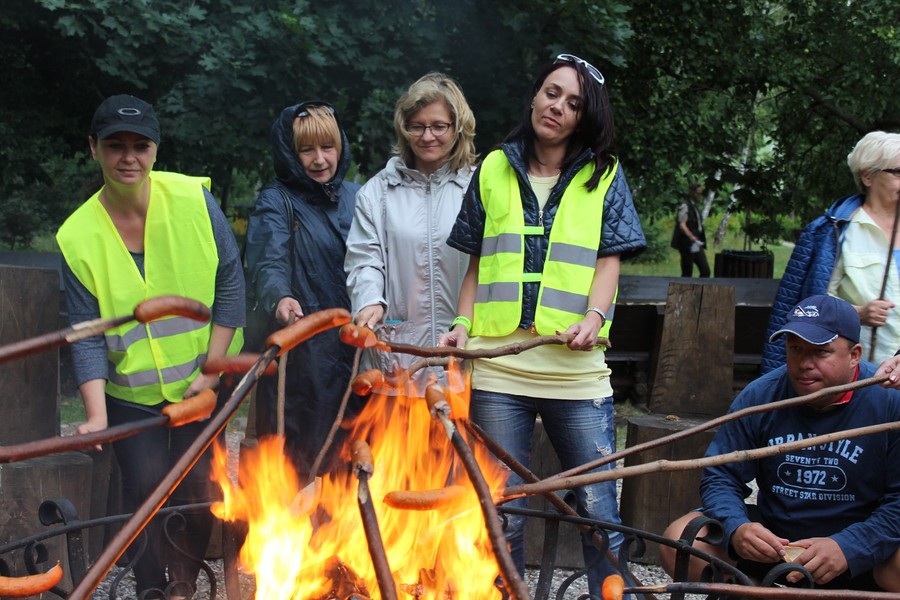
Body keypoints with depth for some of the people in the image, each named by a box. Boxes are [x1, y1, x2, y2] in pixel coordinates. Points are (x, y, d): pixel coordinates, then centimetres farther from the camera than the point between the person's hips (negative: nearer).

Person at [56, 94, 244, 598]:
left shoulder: (193, 200, -11)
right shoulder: (78, 236, -9)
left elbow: (231, 282, -7)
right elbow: (87, 335, -9)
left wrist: (211, 369, -10)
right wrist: (96, 415, -19)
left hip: (202, 380, 0)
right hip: (131, 392, 0)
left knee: (197, 486, -1)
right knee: (146, 488, 1)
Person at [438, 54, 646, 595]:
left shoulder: (603, 176, 9)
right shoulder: (494, 171, 13)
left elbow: (610, 259, 3)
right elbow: (477, 265, 15)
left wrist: (594, 316, -15)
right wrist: (463, 324, 1)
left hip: (575, 365, -1)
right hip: (499, 365, 1)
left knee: (599, 512, 0)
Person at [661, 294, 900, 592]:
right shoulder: (759, 397, -5)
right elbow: (720, 477, -1)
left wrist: (848, 548, -30)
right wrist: (736, 528, -23)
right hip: (773, 537, 4)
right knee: (678, 541, -16)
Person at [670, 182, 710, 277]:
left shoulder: (695, 207, 16)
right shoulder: (685, 206, -9)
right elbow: (682, 225, -20)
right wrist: (691, 237, -35)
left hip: (697, 245, 8)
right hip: (688, 245, -8)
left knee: (705, 271, 2)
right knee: (687, 273, -3)